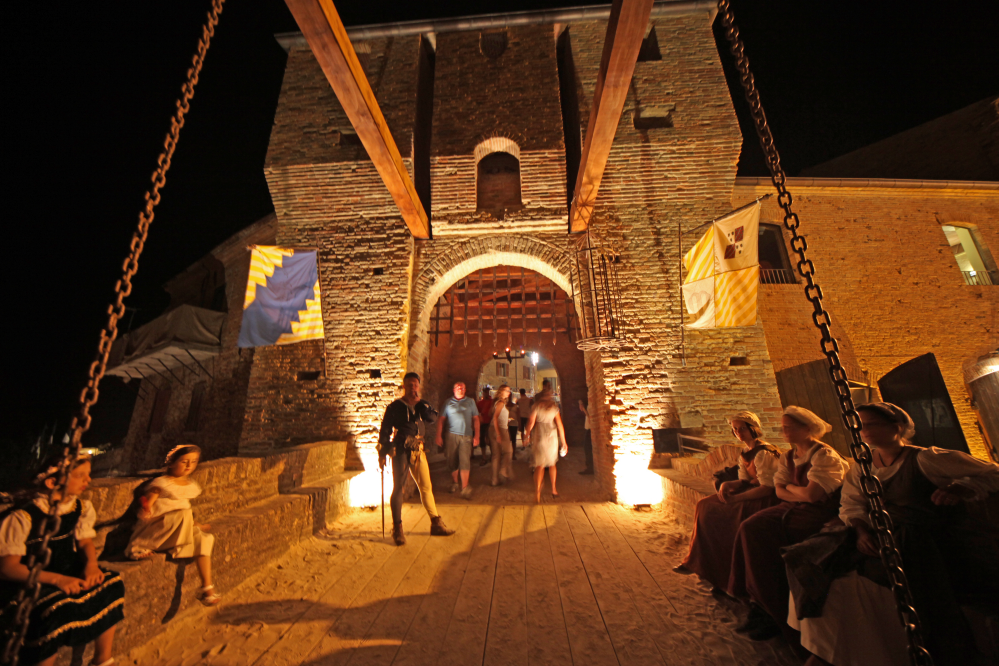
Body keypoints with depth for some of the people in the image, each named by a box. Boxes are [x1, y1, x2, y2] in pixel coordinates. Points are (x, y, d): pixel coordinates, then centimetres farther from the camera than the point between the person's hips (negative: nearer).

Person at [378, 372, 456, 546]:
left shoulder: (422, 405, 10)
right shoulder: (395, 407, -2)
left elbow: (433, 418, -6)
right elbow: (385, 430, -1)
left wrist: (420, 403, -14)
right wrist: (382, 453, -4)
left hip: (418, 450, 4)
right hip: (400, 451, -4)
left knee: (426, 487, 9)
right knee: (398, 488, 2)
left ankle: (436, 524, 19)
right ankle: (397, 529, 17)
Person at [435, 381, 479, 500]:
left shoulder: (470, 401, 10)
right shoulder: (448, 402, 9)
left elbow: (476, 419, 8)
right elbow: (441, 420, 8)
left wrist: (476, 436, 1)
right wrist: (438, 436, 1)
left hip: (466, 436, -1)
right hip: (452, 435, 1)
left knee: (465, 461, -6)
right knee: (452, 461, 7)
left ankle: (465, 488, 3)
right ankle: (454, 483, 28)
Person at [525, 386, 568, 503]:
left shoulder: (537, 406, -3)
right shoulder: (554, 407, 4)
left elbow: (531, 422, -10)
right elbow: (560, 425, 2)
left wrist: (528, 435, 3)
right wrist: (563, 442, 6)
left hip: (540, 438, -3)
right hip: (552, 437, 3)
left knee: (539, 466, -1)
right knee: (552, 464, 20)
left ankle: (537, 492, -12)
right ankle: (553, 490, 31)